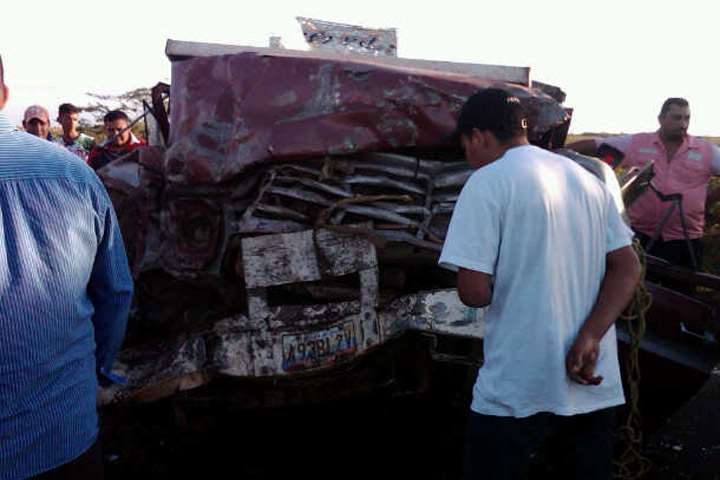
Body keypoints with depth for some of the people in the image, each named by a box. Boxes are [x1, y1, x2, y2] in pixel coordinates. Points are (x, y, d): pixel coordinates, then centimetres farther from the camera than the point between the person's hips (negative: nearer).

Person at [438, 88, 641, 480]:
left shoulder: (487, 183, -10)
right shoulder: (587, 179, 11)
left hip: (519, 390, -6)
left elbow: (474, 292, -16)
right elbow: (628, 268, 6)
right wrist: (588, 338, -5)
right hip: (597, 385, 7)